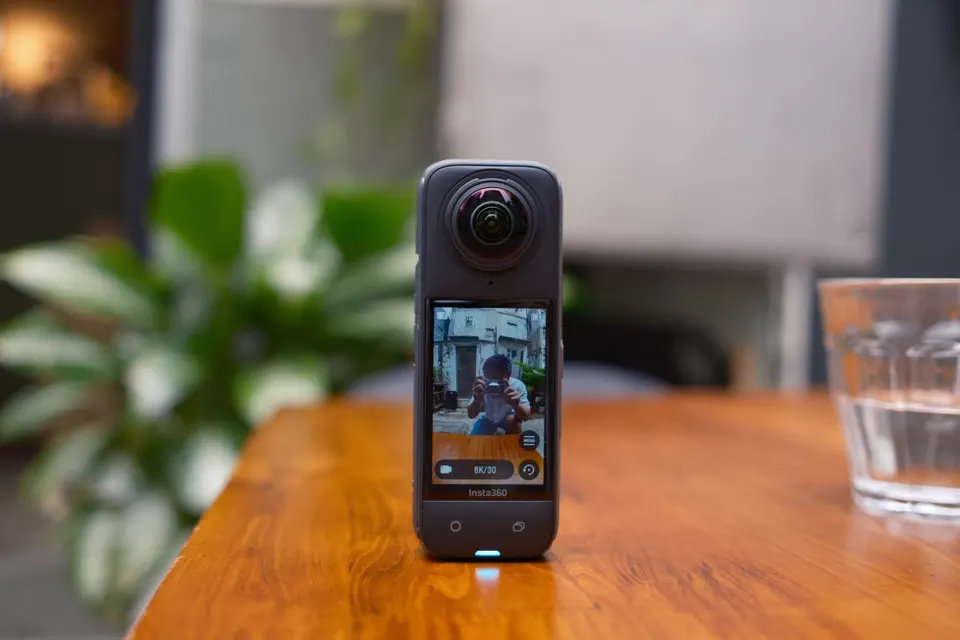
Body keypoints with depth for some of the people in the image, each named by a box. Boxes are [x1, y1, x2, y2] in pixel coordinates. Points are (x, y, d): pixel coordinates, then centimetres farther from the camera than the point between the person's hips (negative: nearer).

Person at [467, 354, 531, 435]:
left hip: (508, 417, -2)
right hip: (488, 418, 2)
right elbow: (471, 415, -36)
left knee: (513, 420, -33)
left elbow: (526, 416, -39)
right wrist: (477, 401, -59)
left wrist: (516, 405, -62)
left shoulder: (517, 386, -34)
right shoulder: (482, 387, -30)